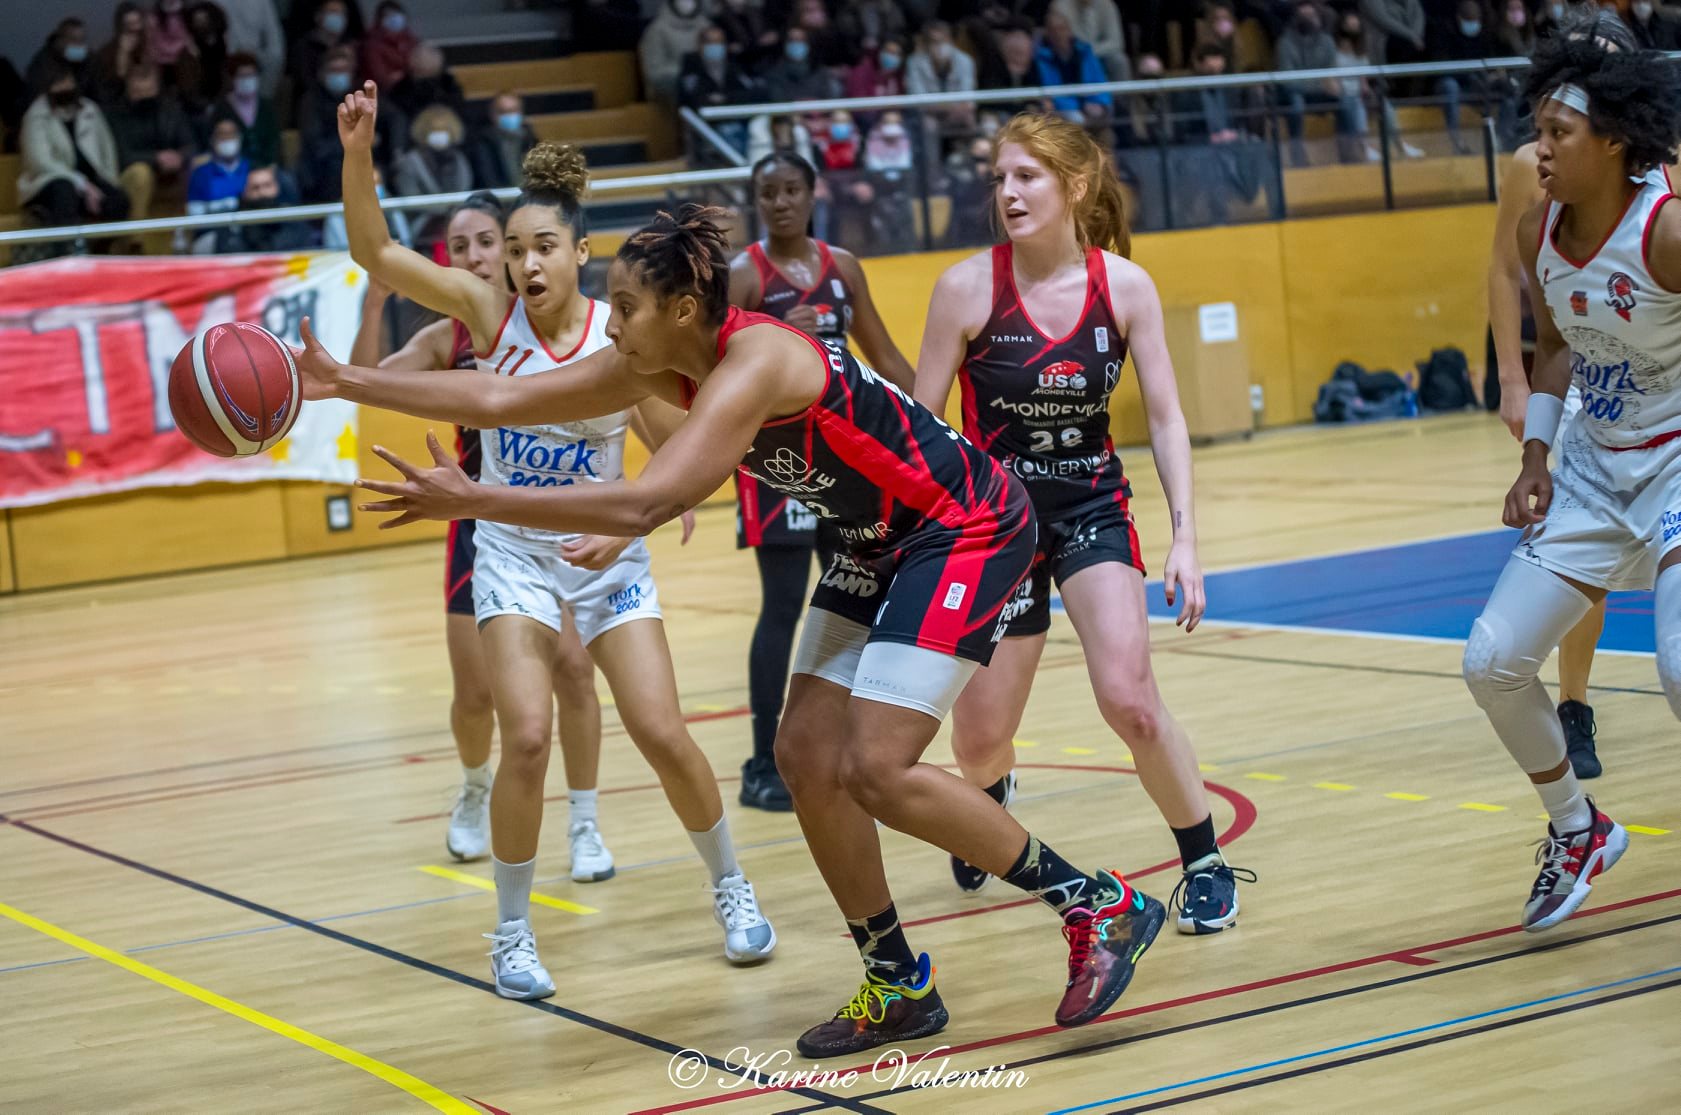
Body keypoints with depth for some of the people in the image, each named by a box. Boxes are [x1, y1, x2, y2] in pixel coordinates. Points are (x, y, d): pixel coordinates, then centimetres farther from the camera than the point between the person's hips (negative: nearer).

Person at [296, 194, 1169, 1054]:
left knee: (876, 770, -16)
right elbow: (503, 400, 4)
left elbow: (645, 505, -38)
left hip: (966, 529, -9)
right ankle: (900, 988, 14)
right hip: (883, 545, 10)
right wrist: (349, 383, 2)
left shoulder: (754, 363, -28)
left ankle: (1103, 907, -2)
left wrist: (473, 502, -35)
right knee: (805, 758, 3)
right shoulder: (666, 364, -1)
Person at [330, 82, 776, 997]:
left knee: (662, 733, -4)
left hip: (607, 554, 0)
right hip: (513, 552, 0)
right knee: (527, 736, -15)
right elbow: (374, 253, -20)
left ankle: (730, 887, 22)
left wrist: (625, 529, -21)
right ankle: (511, 933, 3)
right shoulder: (489, 312, -10)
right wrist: (358, 156, -34)